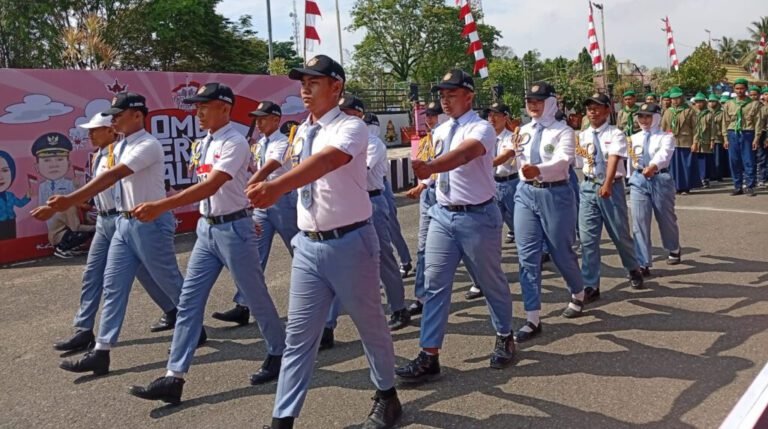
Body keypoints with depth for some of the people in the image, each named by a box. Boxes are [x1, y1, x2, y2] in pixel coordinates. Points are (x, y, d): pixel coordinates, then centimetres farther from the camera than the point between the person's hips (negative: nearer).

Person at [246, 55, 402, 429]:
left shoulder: (351, 128, -13)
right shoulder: (302, 133, 9)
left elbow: (328, 161, -34)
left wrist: (277, 187, -48)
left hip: (349, 242, -6)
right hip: (308, 244, 6)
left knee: (370, 325, 13)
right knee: (298, 335, 7)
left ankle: (386, 397, 36)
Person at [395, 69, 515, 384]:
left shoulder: (481, 128, -12)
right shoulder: (439, 131, 11)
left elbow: (463, 154, -33)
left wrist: (429, 167, -47)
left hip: (478, 216, -6)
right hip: (443, 214, 6)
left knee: (491, 282, 11)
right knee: (434, 285, 1)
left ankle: (504, 337, 34)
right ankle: (429, 355, 5)